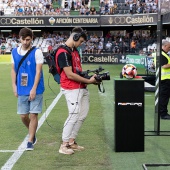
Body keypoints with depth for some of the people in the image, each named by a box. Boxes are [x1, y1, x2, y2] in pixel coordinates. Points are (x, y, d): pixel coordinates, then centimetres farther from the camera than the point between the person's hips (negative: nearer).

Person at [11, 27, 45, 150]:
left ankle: (30, 141, 9)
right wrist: (14, 86, 3)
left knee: (33, 115, -2)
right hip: (22, 90, 4)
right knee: (23, 115, 9)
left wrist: (33, 89, -16)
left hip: (35, 90, -4)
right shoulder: (15, 52, 5)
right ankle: (33, 134, 34)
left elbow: (38, 71, -11)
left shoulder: (37, 52, -8)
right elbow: (13, 70, 12)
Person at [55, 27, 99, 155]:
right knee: (74, 115, -10)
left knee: (83, 115, 12)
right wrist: (88, 81, -15)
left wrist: (90, 77, 3)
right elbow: (70, 74, -19)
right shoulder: (63, 52, -15)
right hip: (71, 89, -10)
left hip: (82, 88, 10)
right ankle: (64, 145, 0)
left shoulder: (75, 51, 17)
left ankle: (71, 141, 22)